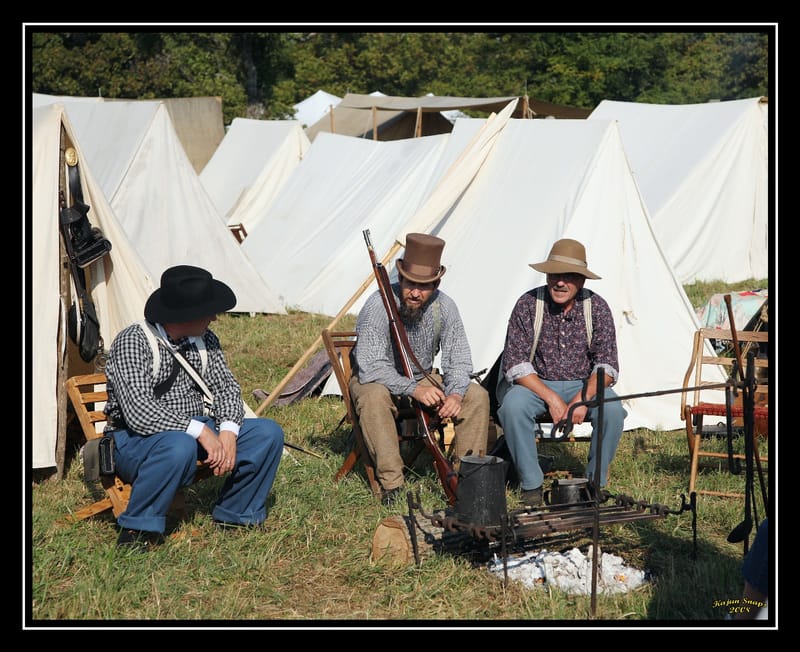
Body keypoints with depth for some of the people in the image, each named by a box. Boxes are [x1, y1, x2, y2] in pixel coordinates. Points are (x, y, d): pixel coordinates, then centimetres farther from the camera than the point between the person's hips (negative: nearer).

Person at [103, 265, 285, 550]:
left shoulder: (204, 340, 5)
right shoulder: (132, 342, -18)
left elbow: (226, 387, 7)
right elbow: (138, 411, -28)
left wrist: (228, 431, -15)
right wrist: (200, 431, -31)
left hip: (196, 430, 7)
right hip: (136, 440, -7)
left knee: (268, 432, -9)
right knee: (180, 446, -41)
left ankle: (235, 515, 8)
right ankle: (137, 531, -22)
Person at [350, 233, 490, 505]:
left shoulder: (444, 307, -14)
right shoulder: (379, 305, -27)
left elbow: (458, 360, -7)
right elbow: (370, 368, -31)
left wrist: (455, 393, -28)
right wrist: (413, 390, -41)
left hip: (423, 379, 4)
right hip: (379, 379, -4)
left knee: (477, 395, -16)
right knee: (375, 396, -39)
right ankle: (391, 484, -33)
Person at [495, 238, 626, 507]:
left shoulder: (597, 308, -7)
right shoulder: (528, 305, -12)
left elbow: (607, 363, -10)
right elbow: (515, 363, -15)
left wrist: (584, 397, -28)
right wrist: (551, 398, -26)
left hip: (583, 384, 1)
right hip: (534, 383, -1)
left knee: (612, 409, -29)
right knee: (513, 405, -34)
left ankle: (596, 483, -9)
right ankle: (531, 485, -19)